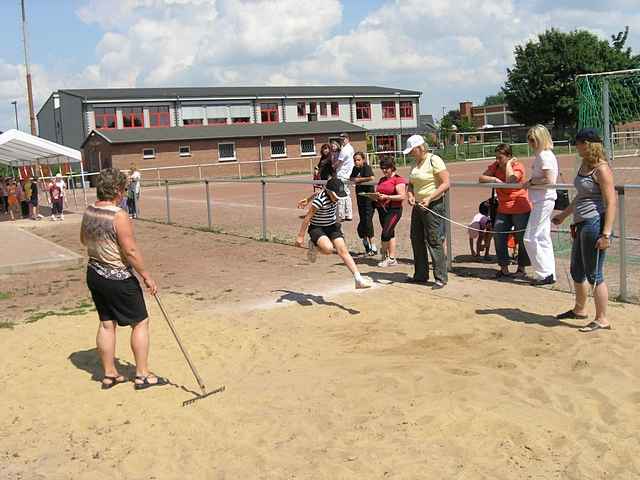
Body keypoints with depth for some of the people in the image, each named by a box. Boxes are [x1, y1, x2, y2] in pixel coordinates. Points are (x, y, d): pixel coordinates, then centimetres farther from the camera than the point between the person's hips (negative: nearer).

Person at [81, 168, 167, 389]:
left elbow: (84, 240, 18)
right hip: (118, 279, -8)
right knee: (140, 322, 6)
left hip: (94, 274, 8)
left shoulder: (88, 211, 2)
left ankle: (109, 374, 26)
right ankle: (142, 375, 12)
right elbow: (131, 251, -22)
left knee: (106, 323, 17)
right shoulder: (119, 216, -22)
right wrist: (147, 276, -13)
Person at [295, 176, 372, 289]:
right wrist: (300, 236, -13)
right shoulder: (320, 200, -27)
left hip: (332, 226, 6)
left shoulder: (334, 195, -6)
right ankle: (314, 246, 2)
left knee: (343, 250, -8)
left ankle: (358, 279, -10)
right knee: (328, 249, -33)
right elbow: (308, 217, -18)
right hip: (317, 228, -6)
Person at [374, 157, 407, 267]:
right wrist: (376, 196, 0)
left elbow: (402, 196, -14)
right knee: (390, 234, 10)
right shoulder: (382, 180, 17)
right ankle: (392, 258, 13)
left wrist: (386, 197, -20)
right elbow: (377, 192, 24)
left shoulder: (398, 179, -6)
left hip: (394, 210, -7)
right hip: (382, 209, 7)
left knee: (385, 233, -14)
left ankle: (384, 253, 2)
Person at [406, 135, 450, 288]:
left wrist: (429, 198, -23)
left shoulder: (434, 160, -12)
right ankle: (421, 275, 24)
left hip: (433, 206, -9)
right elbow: (411, 183, 20)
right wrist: (410, 195, -2)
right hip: (418, 206, 9)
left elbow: (446, 184, -17)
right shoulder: (416, 163, 12)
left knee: (434, 241, -8)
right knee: (417, 240, 12)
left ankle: (441, 278, -1)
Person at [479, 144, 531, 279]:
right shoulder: (495, 166, 4)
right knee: (499, 237, 0)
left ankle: (522, 267, 21)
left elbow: (510, 181, -28)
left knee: (521, 239, 5)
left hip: (520, 209, -5)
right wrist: (494, 179, -17)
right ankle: (504, 268, 12)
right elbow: (481, 178, -1)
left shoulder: (518, 166, -11)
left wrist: (508, 164, -18)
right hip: (503, 209, 5)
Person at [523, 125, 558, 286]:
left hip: (543, 200, -11)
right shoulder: (543, 155, 15)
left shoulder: (544, 155, -15)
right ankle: (550, 274, 20)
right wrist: (531, 182, 8)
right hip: (542, 200, 11)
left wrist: (531, 182, -13)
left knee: (530, 239, -8)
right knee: (543, 239, 14)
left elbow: (549, 180, -23)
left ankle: (544, 273, -3)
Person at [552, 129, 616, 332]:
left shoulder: (601, 169, -14)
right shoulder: (584, 165, 14)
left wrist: (606, 234, -23)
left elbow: (611, 203, -18)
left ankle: (602, 319, 10)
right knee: (577, 271, 20)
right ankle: (579, 310, 39)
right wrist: (564, 214, 35)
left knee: (593, 274, -2)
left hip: (595, 224, -10)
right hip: (581, 224, 10)